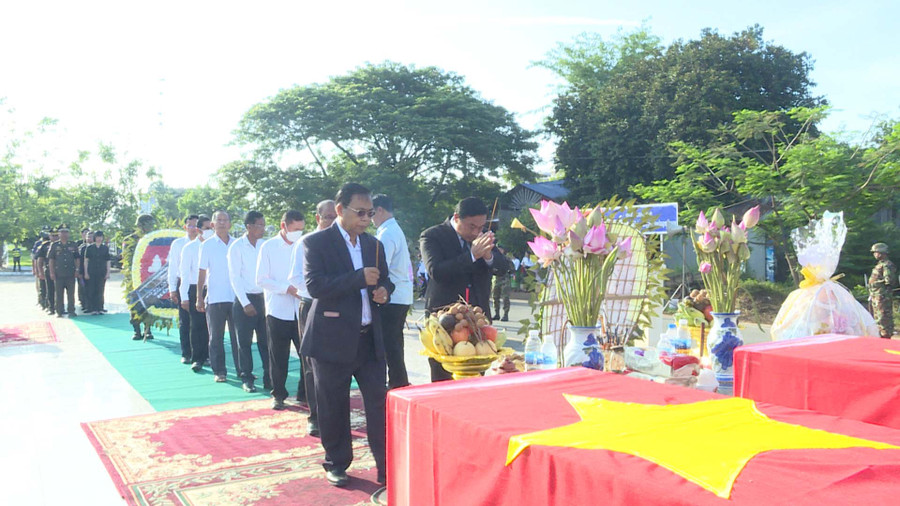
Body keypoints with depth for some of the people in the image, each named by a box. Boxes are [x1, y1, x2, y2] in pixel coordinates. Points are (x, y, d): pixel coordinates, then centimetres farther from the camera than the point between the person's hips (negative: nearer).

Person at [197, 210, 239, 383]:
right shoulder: (207, 245, 1)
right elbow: (202, 273, 2)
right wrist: (199, 297, -2)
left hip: (235, 297, 2)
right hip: (215, 298, -2)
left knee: (238, 335, 5)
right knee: (216, 337, 4)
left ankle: (242, 369, 12)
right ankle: (219, 371, 11)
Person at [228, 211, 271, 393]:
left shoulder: (264, 245, 5)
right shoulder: (237, 247, -6)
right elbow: (235, 278, -8)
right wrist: (245, 303, -13)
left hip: (262, 297, 4)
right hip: (244, 299, -4)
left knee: (265, 340, 5)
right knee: (245, 342, 3)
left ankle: (269, 378, 11)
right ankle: (247, 378, 13)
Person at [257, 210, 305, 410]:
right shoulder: (268, 247, 0)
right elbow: (261, 279, -4)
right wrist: (288, 288, -15)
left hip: (301, 310, 2)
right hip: (278, 310, -2)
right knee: (278, 356, 7)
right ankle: (278, 395, 21)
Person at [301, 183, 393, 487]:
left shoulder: (373, 244, 11)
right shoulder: (317, 242, -6)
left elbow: (384, 280, 22)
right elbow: (314, 285, -18)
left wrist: (384, 291, -2)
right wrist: (360, 278, -23)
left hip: (369, 339, 4)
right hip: (332, 339, -4)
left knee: (379, 402, 0)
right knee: (333, 407, 8)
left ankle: (387, 468, 9)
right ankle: (336, 464, 26)